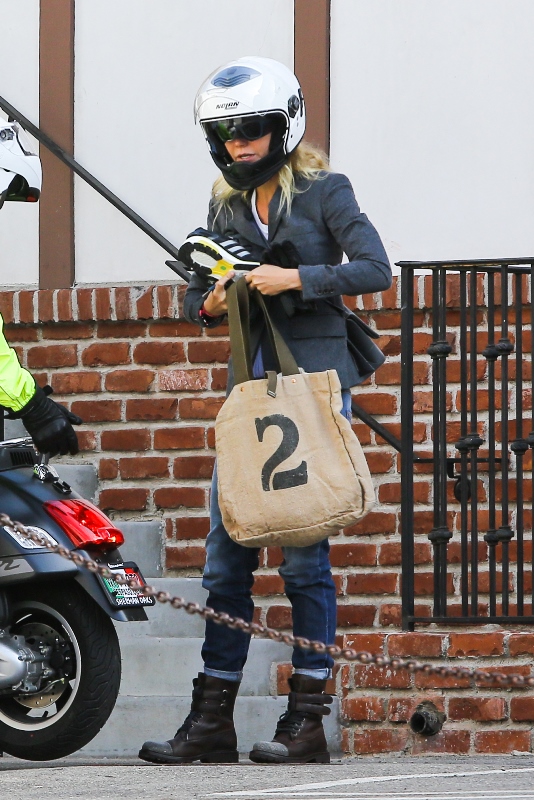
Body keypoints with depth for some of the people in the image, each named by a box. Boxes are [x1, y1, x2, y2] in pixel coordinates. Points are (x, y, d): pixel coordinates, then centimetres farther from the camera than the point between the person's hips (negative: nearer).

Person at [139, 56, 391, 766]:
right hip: (253, 382, 6)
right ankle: (212, 720, 5)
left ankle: (308, 719, -4)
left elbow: (376, 270, -11)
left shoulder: (323, 191, -1)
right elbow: (196, 293, 18)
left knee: (304, 547, -7)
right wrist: (210, 305, -4)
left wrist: (296, 279, -19)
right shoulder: (227, 204, 15)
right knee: (227, 548, 2)